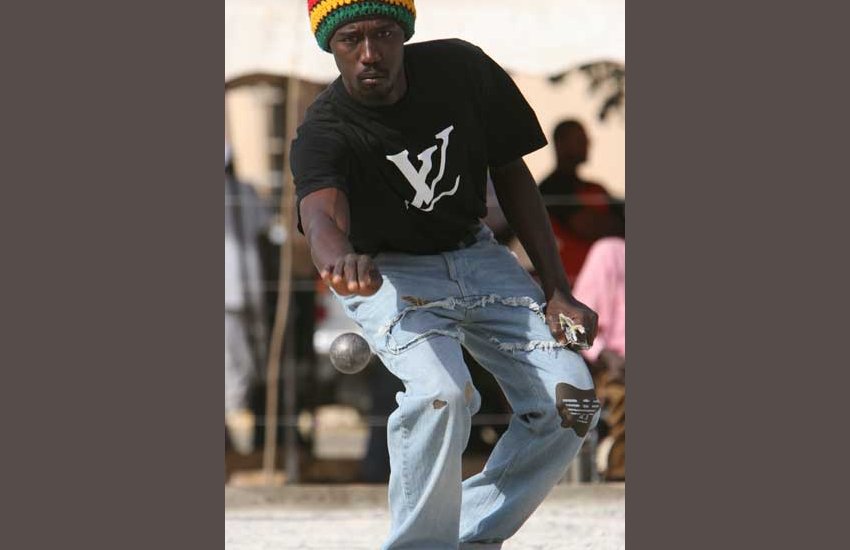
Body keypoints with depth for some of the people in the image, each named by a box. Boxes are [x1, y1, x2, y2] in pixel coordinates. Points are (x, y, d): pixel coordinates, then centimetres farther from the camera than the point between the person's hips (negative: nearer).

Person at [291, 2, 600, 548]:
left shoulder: (462, 69, -15)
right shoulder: (324, 132, -25)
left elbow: (511, 173, 0)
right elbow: (321, 213, -47)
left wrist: (556, 290, -4)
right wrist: (340, 257, -73)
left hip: (477, 256, 4)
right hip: (390, 274, -4)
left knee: (572, 401, -10)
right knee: (440, 391, -32)